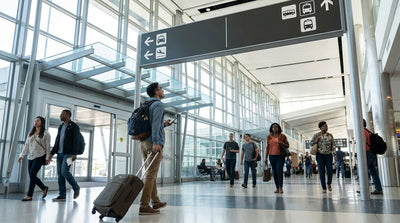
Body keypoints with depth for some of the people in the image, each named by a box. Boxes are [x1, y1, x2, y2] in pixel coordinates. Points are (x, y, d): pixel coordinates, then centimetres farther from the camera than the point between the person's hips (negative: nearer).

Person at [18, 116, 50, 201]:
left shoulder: (45, 133, -3)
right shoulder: (30, 133, 14)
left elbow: (47, 146, -4)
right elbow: (26, 145, 12)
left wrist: (47, 158, -6)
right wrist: (22, 155, 1)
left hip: (40, 156, -6)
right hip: (31, 157, 6)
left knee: (32, 175, -12)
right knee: (32, 176, 6)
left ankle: (29, 196, -6)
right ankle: (44, 188, 27)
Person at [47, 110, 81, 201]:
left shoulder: (74, 126, -3)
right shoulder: (60, 127, 19)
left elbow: (75, 141, -11)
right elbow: (57, 141, 21)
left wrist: (74, 153, -20)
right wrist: (51, 153, 16)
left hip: (68, 153, -7)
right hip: (60, 153, 8)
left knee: (64, 171, -17)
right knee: (60, 174, 4)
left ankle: (76, 188, 4)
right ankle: (62, 195, 8)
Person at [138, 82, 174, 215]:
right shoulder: (158, 105, -5)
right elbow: (155, 123, -18)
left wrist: (164, 125, 26)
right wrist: (156, 143, -24)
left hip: (144, 142, 9)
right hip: (153, 143, -9)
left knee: (151, 173, 14)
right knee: (151, 174, -10)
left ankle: (155, 202, 23)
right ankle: (144, 206, -11)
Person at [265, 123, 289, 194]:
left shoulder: (282, 136, 5)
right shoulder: (269, 136, 9)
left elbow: (287, 145, 11)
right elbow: (267, 147, 11)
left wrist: (282, 143, -11)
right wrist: (266, 157, 8)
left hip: (280, 155, -2)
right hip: (272, 156, 2)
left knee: (279, 170, -14)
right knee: (274, 172, 2)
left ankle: (280, 187, -11)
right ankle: (277, 188, 7)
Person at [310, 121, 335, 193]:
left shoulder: (330, 135, 7)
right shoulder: (316, 135, 3)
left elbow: (333, 145, 7)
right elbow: (311, 143, 7)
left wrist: (334, 154, -1)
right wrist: (316, 141, -12)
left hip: (328, 154, 1)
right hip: (320, 155, -1)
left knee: (330, 171, -6)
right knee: (321, 171, -2)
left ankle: (329, 184, 22)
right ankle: (324, 188, 6)